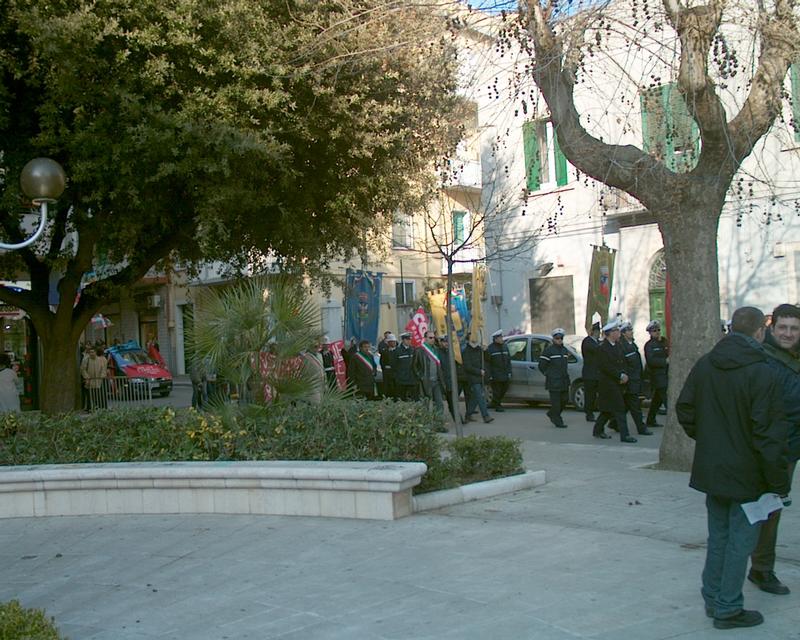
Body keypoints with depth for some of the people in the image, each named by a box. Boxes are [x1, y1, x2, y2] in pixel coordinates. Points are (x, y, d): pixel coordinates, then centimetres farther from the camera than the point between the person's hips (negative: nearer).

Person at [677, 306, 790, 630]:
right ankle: (728, 609, 11)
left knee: (718, 536, 18)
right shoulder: (762, 373, -19)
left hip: (712, 469, 7)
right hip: (747, 474, -6)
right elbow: (769, 433, -19)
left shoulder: (705, 365, 2)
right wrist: (779, 482, -11)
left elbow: (684, 408, 8)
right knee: (741, 539, 4)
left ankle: (713, 599, 28)